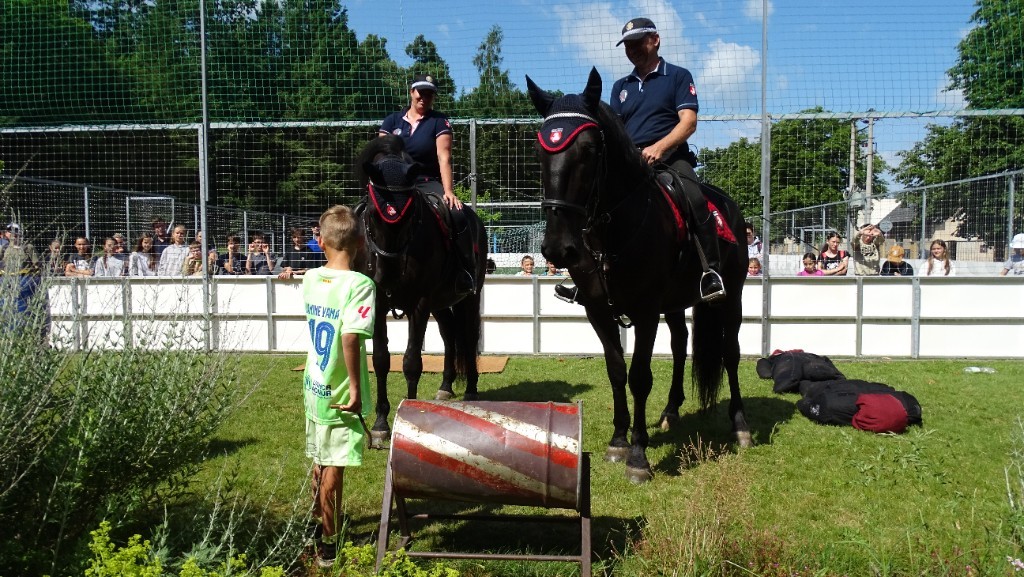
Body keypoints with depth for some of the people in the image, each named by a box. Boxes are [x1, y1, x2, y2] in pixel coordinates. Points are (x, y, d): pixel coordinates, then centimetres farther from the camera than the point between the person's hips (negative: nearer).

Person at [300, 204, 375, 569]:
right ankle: (329, 545, 19)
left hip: (314, 387, 7)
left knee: (321, 463, 23)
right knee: (333, 469, 5)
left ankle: (316, 525, 40)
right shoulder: (360, 284, -20)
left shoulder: (311, 279, 1)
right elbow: (350, 338, -29)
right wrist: (356, 390, -23)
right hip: (340, 394, -7)